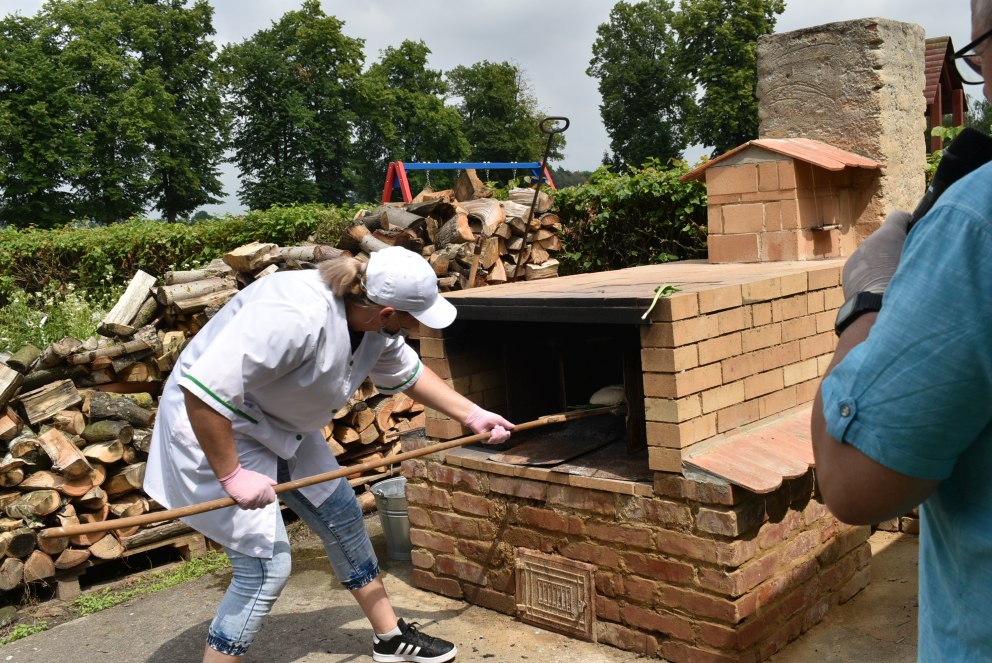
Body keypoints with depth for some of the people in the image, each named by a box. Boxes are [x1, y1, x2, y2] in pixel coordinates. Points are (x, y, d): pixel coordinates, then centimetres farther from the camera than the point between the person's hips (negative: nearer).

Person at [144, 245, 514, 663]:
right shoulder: (296, 316, -37)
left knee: (343, 519, 13)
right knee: (266, 567, -11)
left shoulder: (377, 326, -7)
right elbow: (203, 390, -37)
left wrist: (473, 415, 14)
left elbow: (409, 375, 14)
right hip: (212, 426, -9)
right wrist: (231, 475, -30)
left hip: (282, 427, 9)